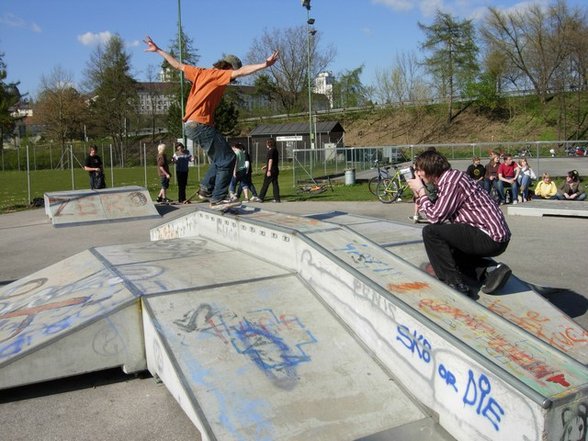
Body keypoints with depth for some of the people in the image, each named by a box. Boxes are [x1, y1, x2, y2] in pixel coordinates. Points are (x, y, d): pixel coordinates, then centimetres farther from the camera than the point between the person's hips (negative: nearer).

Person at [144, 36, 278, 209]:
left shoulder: (201, 72, 17)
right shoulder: (218, 74, -6)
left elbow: (178, 65, 23)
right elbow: (241, 72, -21)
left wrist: (158, 50, 34)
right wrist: (264, 65, -27)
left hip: (190, 125, 10)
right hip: (201, 125, -10)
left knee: (220, 158, 20)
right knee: (227, 159, -5)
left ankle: (206, 189, 21)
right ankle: (218, 198, -6)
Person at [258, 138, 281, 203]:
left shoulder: (271, 151, -12)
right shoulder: (275, 150, 16)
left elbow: (270, 161, -18)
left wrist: (269, 170, -21)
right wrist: (266, 166, 32)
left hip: (271, 170, -9)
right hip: (276, 170, 9)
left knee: (265, 184, -2)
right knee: (275, 184, 8)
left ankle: (261, 198, 3)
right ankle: (277, 199, 6)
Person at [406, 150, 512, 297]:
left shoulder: (452, 181, -16)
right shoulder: (448, 179, 12)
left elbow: (435, 217, -18)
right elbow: (437, 210, 13)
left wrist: (420, 190, -7)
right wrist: (418, 195, 8)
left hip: (491, 239, -10)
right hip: (494, 236, 10)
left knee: (430, 232, -16)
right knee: (445, 248, 28)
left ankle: (455, 284, -10)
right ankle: (489, 270, 9)